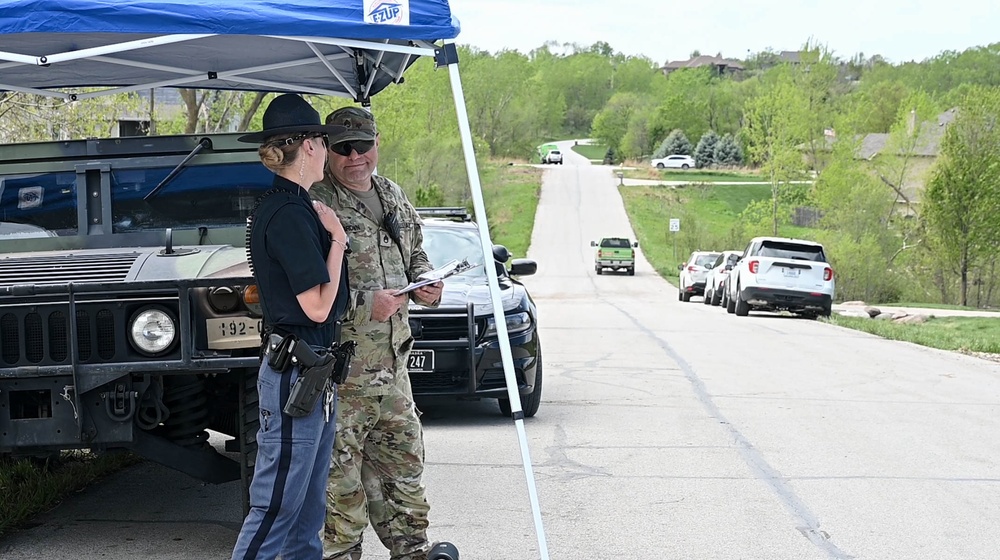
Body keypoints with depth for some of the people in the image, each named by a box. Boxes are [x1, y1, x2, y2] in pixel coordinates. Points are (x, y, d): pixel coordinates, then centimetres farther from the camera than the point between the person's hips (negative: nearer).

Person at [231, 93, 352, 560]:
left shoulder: (289, 207, 12)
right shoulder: (289, 214, -18)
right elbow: (317, 307, -19)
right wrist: (337, 239, -11)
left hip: (313, 372, 10)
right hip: (294, 376, -10)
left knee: (310, 504, 16)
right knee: (276, 507, -4)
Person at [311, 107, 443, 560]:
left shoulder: (395, 198, 12)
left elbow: (415, 255, 27)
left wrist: (425, 284, 5)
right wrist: (363, 304, -23)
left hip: (392, 363, 7)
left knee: (404, 458, 16)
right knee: (340, 470, -2)